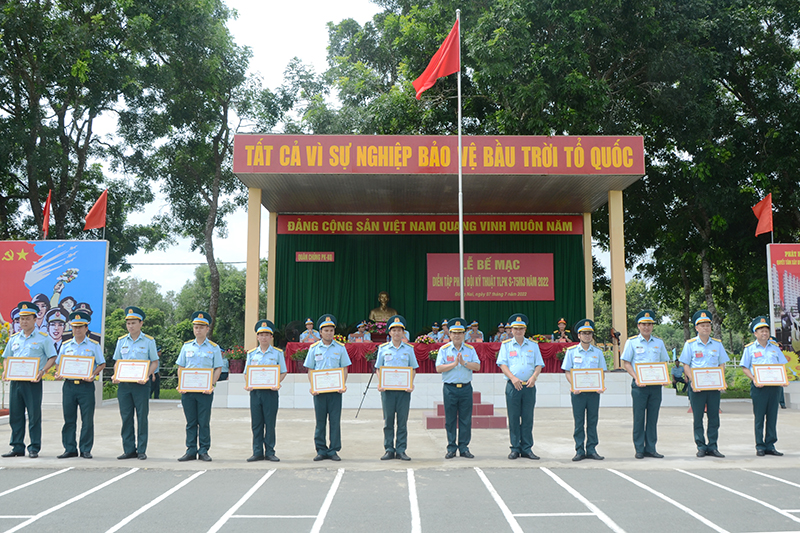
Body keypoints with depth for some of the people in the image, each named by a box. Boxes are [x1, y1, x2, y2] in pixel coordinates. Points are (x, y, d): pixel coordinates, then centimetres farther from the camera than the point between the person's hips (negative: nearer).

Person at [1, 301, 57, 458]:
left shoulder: (43, 338, 0)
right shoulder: (14, 338, 14)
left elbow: (52, 357, -2)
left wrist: (42, 371, -16)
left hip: (33, 382, -5)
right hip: (15, 381, 5)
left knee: (34, 415, -3)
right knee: (15, 415, 7)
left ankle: (34, 448, 4)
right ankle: (17, 448, 15)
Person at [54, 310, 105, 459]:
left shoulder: (94, 345, 4)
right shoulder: (65, 345, 13)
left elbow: (102, 364, 3)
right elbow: (59, 364, 16)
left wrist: (93, 375, -13)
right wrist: (58, 374, -4)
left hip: (86, 386, -3)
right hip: (69, 385, 3)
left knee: (87, 419, -2)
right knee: (69, 418, 5)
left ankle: (86, 449, 6)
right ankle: (70, 449, 13)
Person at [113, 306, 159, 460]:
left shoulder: (149, 341, 1)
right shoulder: (121, 341, 11)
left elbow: (154, 362, 2)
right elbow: (117, 361, 16)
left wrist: (146, 376, -14)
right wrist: (116, 376, -2)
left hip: (141, 384, -3)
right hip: (124, 383, 3)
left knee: (142, 417, 0)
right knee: (126, 417, 5)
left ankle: (142, 450, 7)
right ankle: (129, 450, 13)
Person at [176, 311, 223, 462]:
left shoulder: (214, 348, 3)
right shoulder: (186, 346, 10)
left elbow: (218, 369, 2)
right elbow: (180, 367, 12)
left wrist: (212, 385, -11)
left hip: (205, 390, -2)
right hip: (187, 389, 2)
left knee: (204, 422, 1)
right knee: (190, 422, 7)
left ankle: (204, 451, 9)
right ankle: (191, 451, 13)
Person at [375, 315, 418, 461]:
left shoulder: (409, 349, 7)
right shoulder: (383, 349, 5)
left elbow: (413, 369, 10)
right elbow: (378, 369, 9)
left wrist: (411, 384, -6)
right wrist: (380, 384, -7)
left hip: (404, 389, 0)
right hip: (387, 389, 0)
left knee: (403, 421, 2)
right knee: (388, 421, 3)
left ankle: (401, 450, 8)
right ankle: (389, 450, 11)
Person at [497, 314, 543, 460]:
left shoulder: (533, 345, 11)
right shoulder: (506, 345, 7)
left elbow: (539, 365, 8)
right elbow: (502, 364, -1)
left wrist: (533, 377, -12)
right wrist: (513, 378, -15)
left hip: (529, 386, 1)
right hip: (513, 386, -1)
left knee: (528, 418, 3)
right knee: (513, 419, 0)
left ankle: (526, 449, 10)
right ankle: (515, 448, 8)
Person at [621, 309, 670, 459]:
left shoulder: (659, 342, 12)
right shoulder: (632, 342, 2)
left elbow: (664, 362, 16)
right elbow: (626, 363, 0)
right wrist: (636, 378, -13)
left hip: (656, 385, 3)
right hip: (639, 385, -3)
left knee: (653, 417, 5)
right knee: (639, 417, -2)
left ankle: (651, 448, 12)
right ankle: (639, 449, 5)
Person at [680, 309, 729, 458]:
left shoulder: (717, 344, 10)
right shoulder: (690, 344, 2)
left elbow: (722, 364, 12)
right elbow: (685, 364, 1)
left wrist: (721, 381, -4)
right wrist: (693, 381, -13)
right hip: (697, 386, -2)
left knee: (714, 416, 4)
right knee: (698, 417, 1)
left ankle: (712, 446, 12)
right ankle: (701, 447, 9)